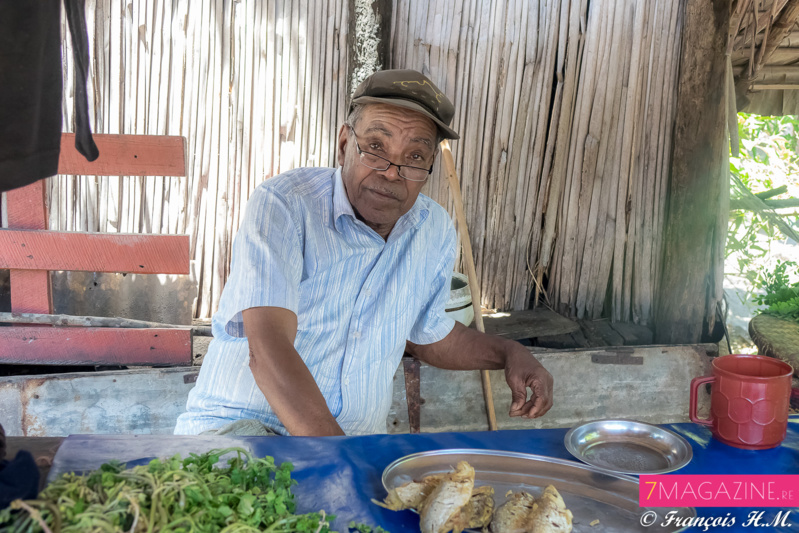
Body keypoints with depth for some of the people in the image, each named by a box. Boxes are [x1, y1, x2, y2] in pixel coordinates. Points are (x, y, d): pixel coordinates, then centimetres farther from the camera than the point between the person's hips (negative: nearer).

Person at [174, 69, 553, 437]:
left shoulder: (435, 231, 4)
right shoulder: (282, 205, -15)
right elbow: (268, 349, -27)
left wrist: (508, 352, 7)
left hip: (362, 441, 6)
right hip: (237, 425, -5)